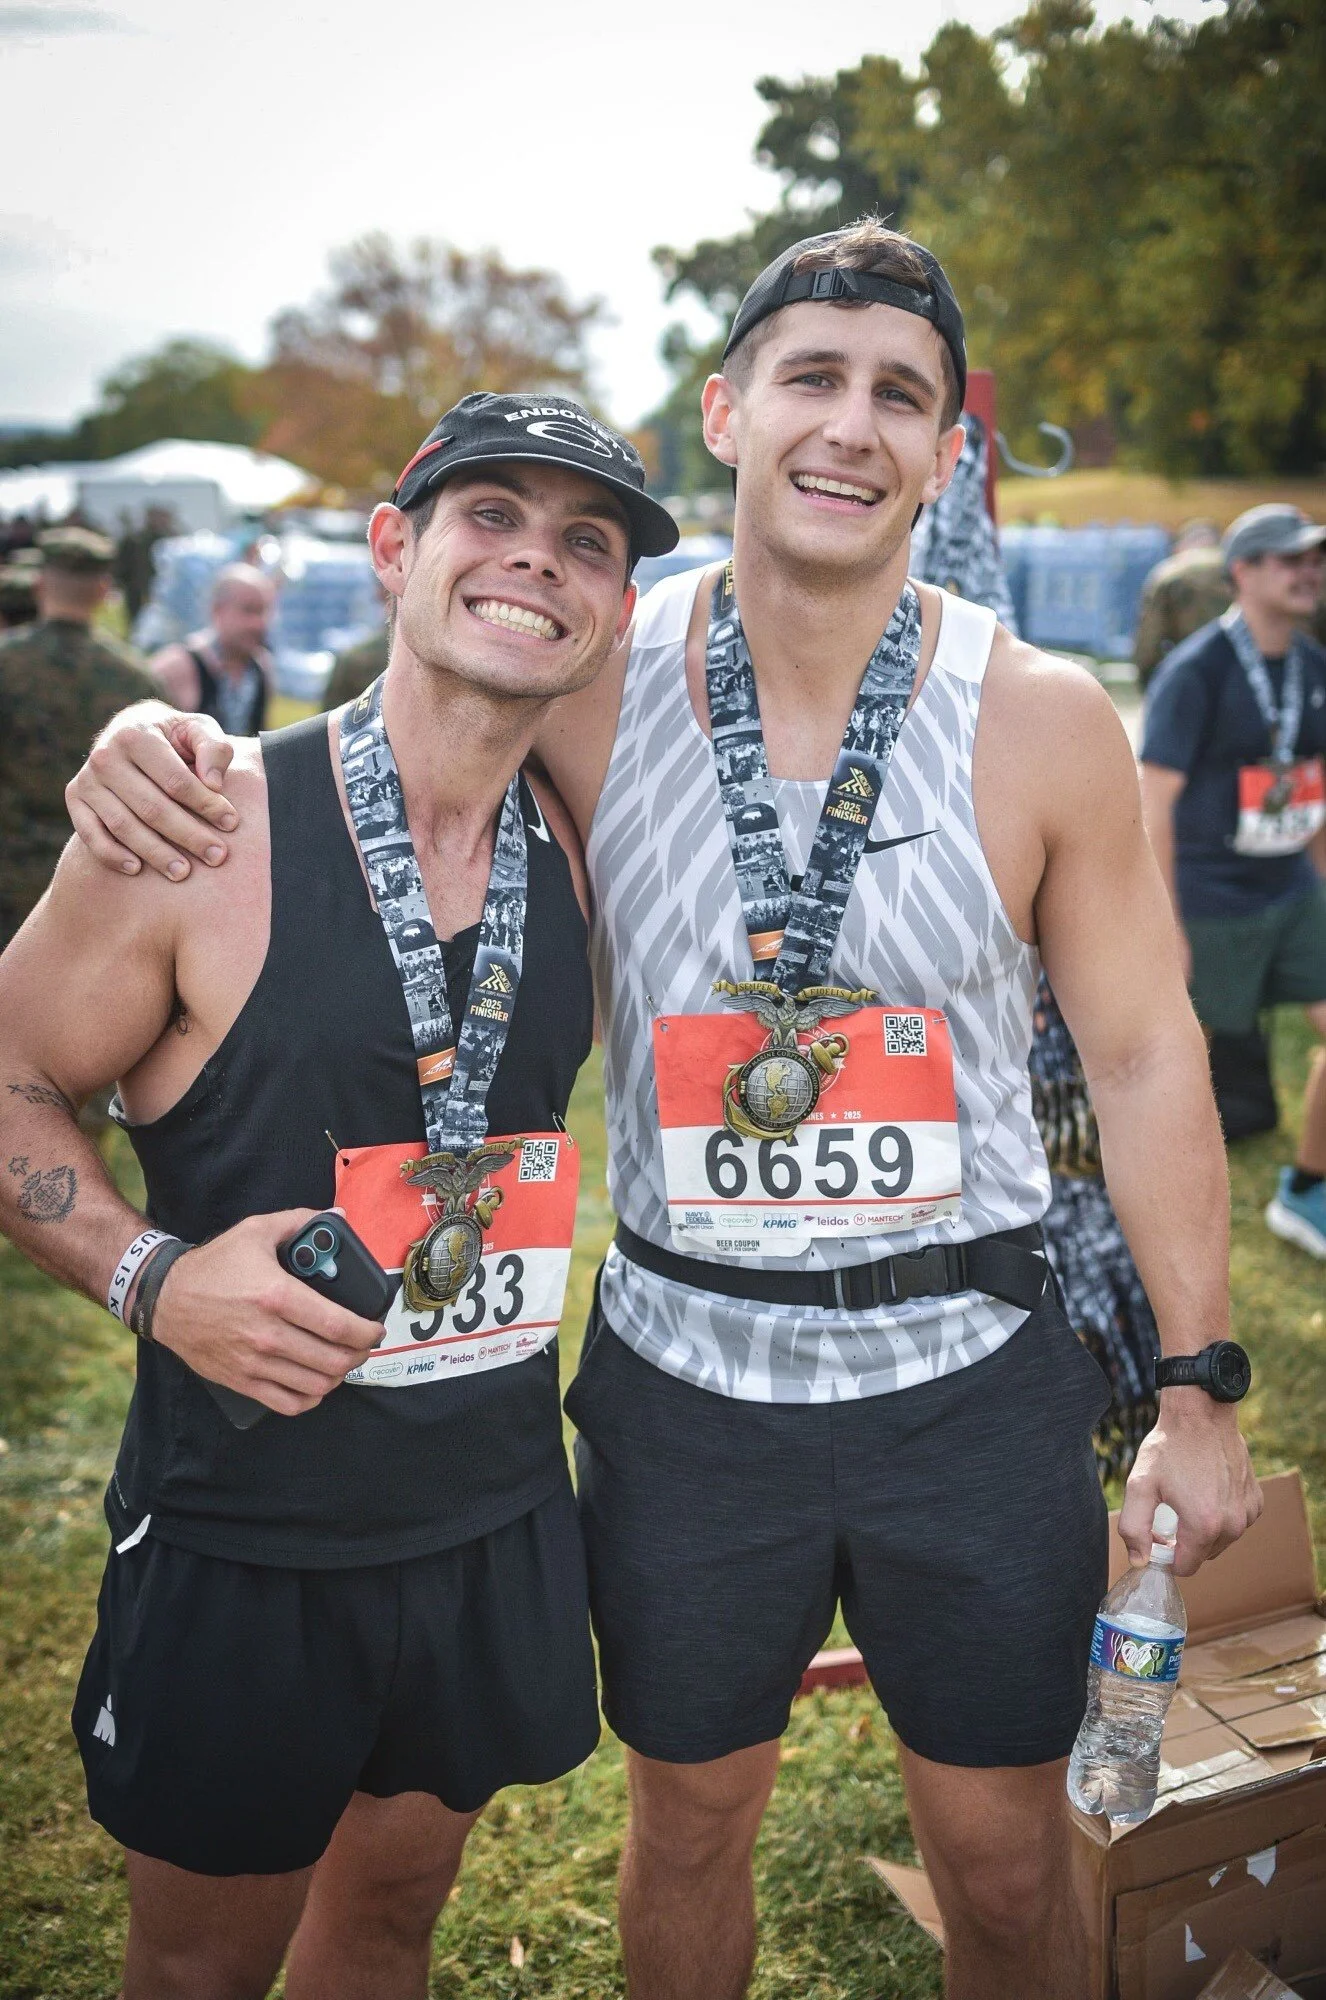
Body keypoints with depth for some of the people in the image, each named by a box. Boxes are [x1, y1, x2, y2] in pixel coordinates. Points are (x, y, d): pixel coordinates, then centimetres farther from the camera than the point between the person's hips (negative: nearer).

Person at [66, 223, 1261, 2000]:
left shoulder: (1043, 721, -9)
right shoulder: (595, 688, -8)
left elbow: (1146, 1058, -2)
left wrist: (1200, 1390, 0)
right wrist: (164, 746, -17)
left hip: (974, 1381, 0)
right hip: (683, 1376, 1)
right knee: (688, 1834, 21)